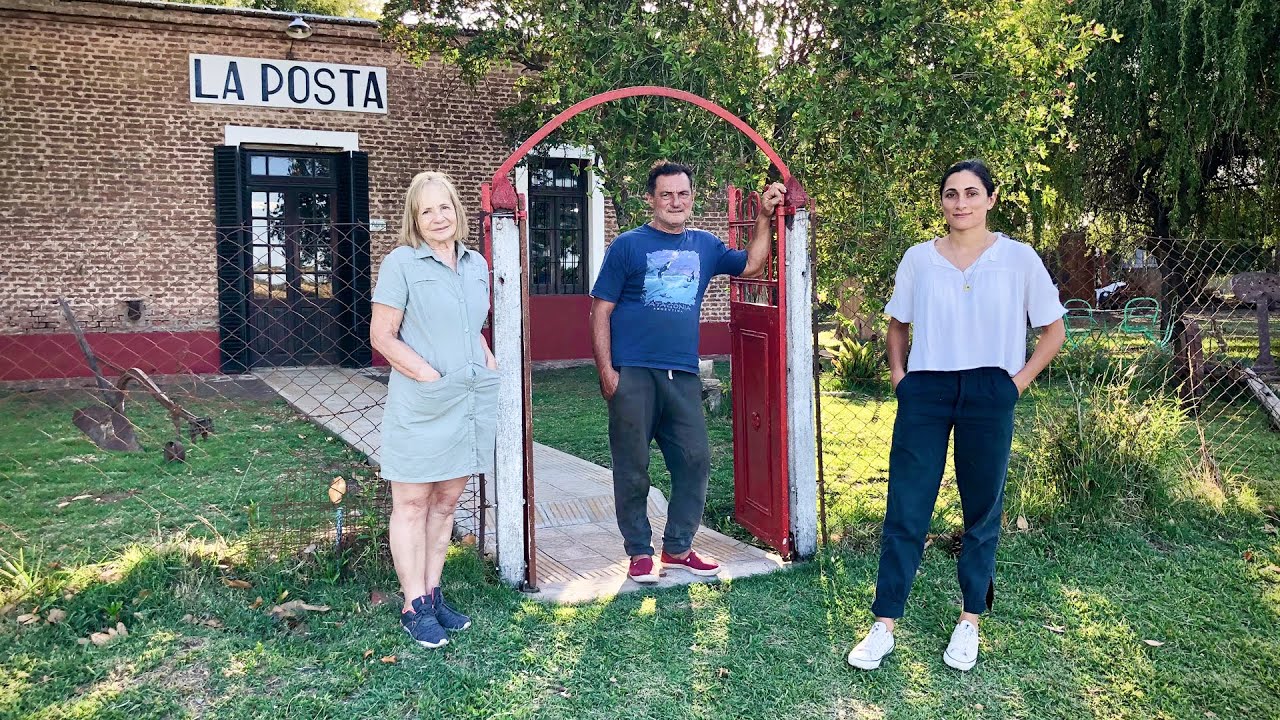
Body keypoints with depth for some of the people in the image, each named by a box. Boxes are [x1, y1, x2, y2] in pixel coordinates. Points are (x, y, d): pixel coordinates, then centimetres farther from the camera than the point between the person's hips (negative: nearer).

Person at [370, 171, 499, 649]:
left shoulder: (476, 264, 12)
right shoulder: (401, 263, -6)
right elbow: (382, 335, -9)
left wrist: (491, 370, 6)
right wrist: (432, 378, -16)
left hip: (469, 403, 6)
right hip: (420, 406, -6)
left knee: (446, 502, 12)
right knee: (412, 505, 2)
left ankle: (433, 594, 23)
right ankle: (415, 607, 10)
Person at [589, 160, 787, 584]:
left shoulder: (704, 246, 14)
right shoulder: (628, 246, 0)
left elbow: (751, 265, 20)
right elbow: (601, 311, -2)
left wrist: (765, 218, 9)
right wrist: (606, 370, -10)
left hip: (683, 375, 4)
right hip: (632, 374, -4)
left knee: (695, 461, 4)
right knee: (632, 467, 2)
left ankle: (678, 548, 19)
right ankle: (639, 552, 15)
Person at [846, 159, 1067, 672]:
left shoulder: (1018, 259, 1)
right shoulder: (919, 258, 6)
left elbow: (1054, 331, 7)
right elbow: (898, 324, 18)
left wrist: (1019, 381, -2)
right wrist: (898, 373, 6)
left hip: (988, 394, -1)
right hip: (925, 391, 1)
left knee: (982, 510, 8)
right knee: (905, 509, 0)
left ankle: (969, 622, 23)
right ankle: (883, 626, 6)